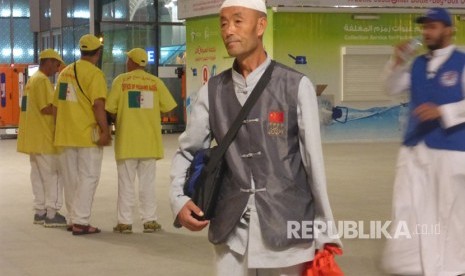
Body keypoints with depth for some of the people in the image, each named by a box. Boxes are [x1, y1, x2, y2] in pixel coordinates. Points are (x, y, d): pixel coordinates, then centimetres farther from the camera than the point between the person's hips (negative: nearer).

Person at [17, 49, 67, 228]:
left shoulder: (32, 80, 18)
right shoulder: (42, 80, -14)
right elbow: (46, 108, -21)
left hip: (33, 138, 10)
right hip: (44, 138, -10)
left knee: (39, 175, 12)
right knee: (53, 175, -5)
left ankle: (40, 211, 16)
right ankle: (52, 214, -4)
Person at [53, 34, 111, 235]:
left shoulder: (65, 72, 13)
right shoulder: (94, 73, -10)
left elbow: (57, 104, 16)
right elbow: (98, 104, -20)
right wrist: (105, 130, -18)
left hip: (67, 134, 7)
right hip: (88, 134, -7)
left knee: (72, 178, 13)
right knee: (88, 177, -2)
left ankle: (74, 219, 19)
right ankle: (80, 221, -7)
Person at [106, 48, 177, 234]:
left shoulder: (121, 80, -4)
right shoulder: (155, 82, 1)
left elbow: (110, 108, -8)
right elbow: (167, 107, 0)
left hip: (126, 140, -2)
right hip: (149, 140, 2)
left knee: (126, 182, 4)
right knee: (147, 181, 9)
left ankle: (124, 222, 4)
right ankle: (149, 220, 8)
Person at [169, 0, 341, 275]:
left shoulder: (297, 87, -4)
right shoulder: (212, 91, 5)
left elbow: (314, 160, -2)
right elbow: (187, 152, 14)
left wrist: (325, 234, 1)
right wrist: (179, 199, -4)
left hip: (286, 231, -2)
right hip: (232, 235, 3)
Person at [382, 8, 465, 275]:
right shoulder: (418, 64, 11)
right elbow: (393, 89, 16)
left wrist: (442, 111, -23)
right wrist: (398, 63, 0)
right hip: (414, 148, 6)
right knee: (407, 208, 7)